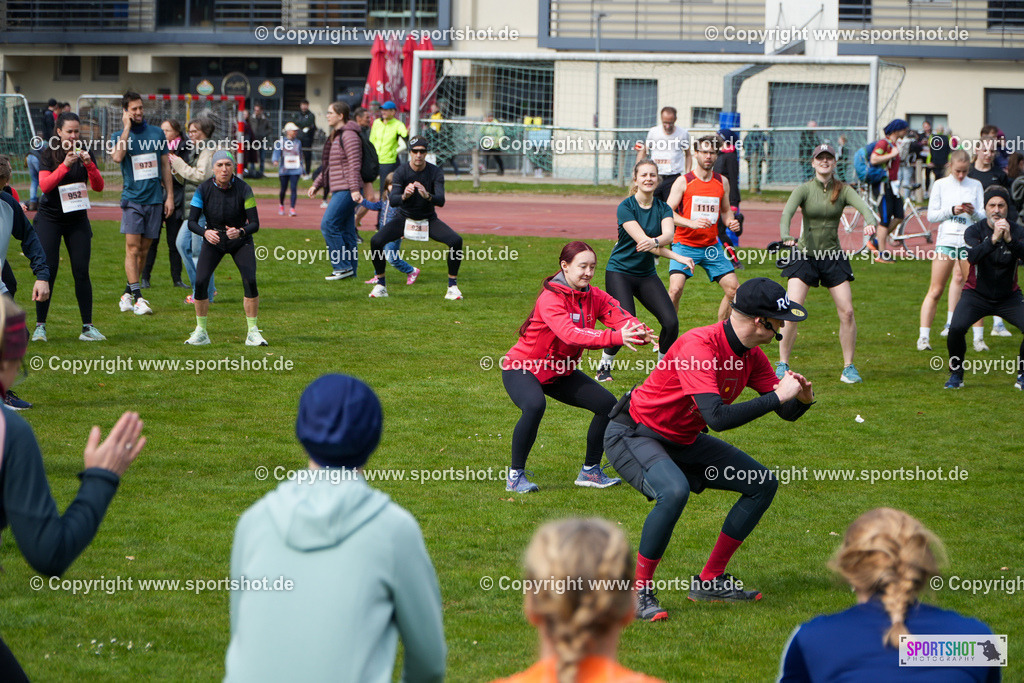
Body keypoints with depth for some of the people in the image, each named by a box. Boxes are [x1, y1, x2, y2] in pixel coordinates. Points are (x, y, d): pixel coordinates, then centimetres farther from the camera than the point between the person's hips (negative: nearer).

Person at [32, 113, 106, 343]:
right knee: (48, 270, -7)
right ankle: (40, 326, 0)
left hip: (78, 220, 2)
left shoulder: (84, 153, 3)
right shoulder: (50, 154, -5)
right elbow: (44, 185, -18)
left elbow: (98, 187, -3)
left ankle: (87, 327, 1)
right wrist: (65, 165, -29)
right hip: (50, 218, -2)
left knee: (81, 272, -3)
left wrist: (89, 165, -20)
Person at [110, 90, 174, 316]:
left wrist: (169, 196, 9)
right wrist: (127, 128, -14)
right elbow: (117, 156, -20)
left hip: (154, 198, 3)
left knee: (144, 250, 6)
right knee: (132, 248, -11)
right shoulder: (121, 136, 2)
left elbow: (165, 165, 14)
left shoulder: (157, 133, 9)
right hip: (132, 198, -3)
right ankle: (138, 298, -14)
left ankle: (127, 294, 17)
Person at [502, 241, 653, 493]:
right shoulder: (550, 298, -27)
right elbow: (570, 334, -43)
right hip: (522, 369, -7)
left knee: (607, 404, -2)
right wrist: (616, 337, -53)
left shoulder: (594, 296, -6)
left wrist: (642, 333, -45)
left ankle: (590, 471, 13)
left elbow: (621, 317, -21)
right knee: (535, 406, -35)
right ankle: (515, 476, -20)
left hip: (561, 372, 7)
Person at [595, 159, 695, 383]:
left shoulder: (663, 208, 1)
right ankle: (604, 367, 3)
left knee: (671, 322, -11)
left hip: (647, 274, 5)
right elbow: (641, 239, -23)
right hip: (620, 271, -5)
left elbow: (669, 233, -19)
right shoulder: (626, 207, -12)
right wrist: (676, 257, -31)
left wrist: (655, 241, -44)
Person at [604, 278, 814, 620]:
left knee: (764, 483, 4)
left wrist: (802, 398, -21)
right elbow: (717, 417, -40)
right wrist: (777, 397, -35)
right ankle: (639, 592, -20)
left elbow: (787, 412, 3)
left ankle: (709, 582, 10)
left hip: (684, 442, 9)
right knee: (674, 492, -37)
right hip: (634, 434, -9)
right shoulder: (698, 345, -31)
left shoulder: (751, 356, -4)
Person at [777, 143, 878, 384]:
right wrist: (786, 236, -41)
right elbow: (787, 213, -20)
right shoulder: (804, 190, -4)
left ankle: (849, 367, 6)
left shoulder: (843, 190, 1)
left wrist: (870, 222, -41)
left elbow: (863, 206, -17)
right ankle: (782, 364, 0)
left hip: (833, 256, 2)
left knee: (847, 312, -6)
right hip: (805, 255, -2)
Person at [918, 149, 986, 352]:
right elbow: (931, 215, 2)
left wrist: (973, 212, -17)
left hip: (969, 242, 1)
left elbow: (983, 217, 5)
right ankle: (923, 337, -3)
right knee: (935, 291, -5)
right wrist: (952, 210, -13)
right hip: (946, 240, -1)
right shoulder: (940, 185, 6)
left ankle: (979, 338, 10)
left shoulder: (975, 185, 8)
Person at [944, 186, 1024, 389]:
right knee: (956, 328, -26)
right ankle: (956, 374, -2)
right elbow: (972, 256, -30)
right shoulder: (974, 231, -10)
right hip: (976, 294, -2)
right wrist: (993, 239, -43)